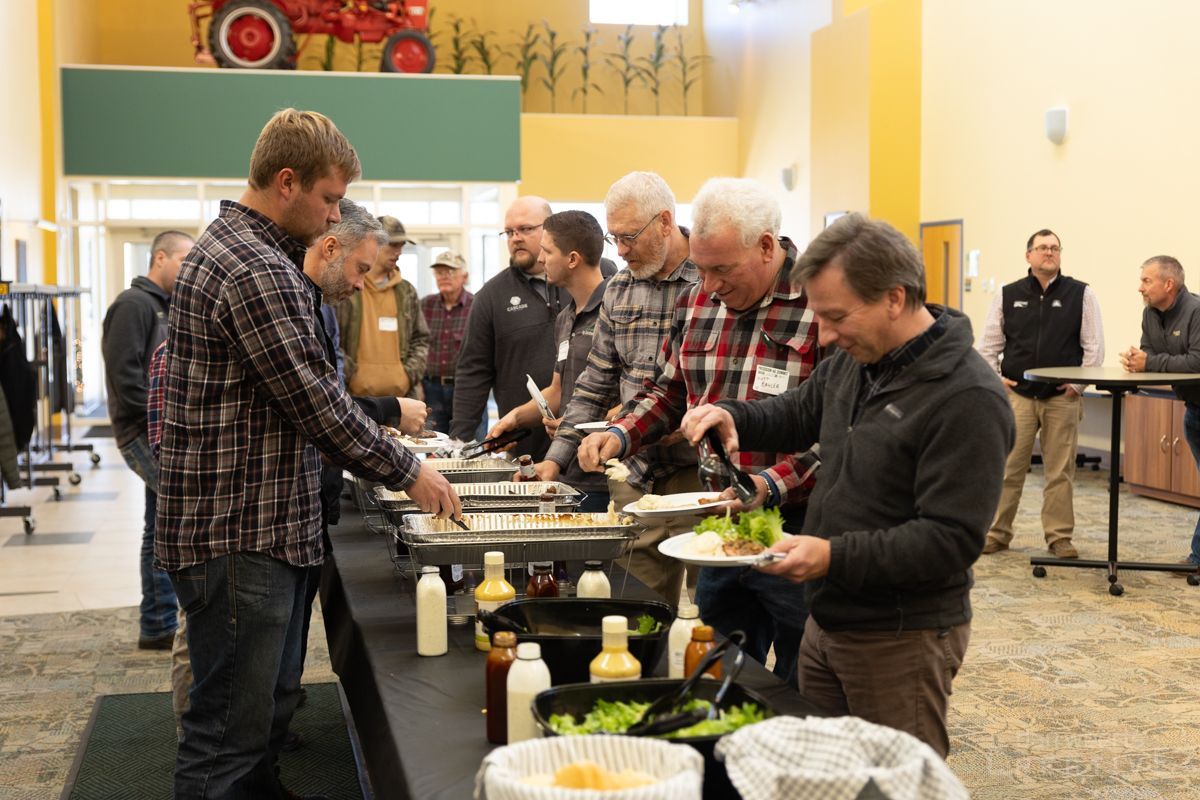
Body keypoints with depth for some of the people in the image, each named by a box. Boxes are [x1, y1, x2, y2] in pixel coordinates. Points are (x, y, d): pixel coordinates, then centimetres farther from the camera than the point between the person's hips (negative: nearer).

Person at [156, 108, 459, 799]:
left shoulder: (230, 246, 15)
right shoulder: (258, 272, -20)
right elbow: (317, 402, -20)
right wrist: (408, 472, -9)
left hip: (268, 527, 11)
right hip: (240, 534, -11)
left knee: (271, 708, 22)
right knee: (232, 729, -2)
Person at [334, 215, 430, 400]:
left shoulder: (406, 292, 14)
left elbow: (421, 339, 18)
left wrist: (410, 373, 2)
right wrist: (350, 374, -12)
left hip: (401, 395, 5)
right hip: (354, 397, -5)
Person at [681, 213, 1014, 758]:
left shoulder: (968, 398, -21)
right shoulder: (852, 361, 5)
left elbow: (951, 539, -24)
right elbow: (797, 415, 23)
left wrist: (836, 557, -31)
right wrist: (732, 417, 2)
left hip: (902, 640, -8)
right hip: (827, 621, 8)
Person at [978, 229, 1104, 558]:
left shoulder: (1080, 294, 3)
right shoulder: (1008, 295, 6)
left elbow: (1094, 346, 3)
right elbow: (989, 344, 11)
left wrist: (1078, 383, -3)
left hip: (1063, 397, 0)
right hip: (1017, 394, 1)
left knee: (1060, 471, 4)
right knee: (1007, 467, 1)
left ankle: (1060, 537, 13)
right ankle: (996, 532, 10)